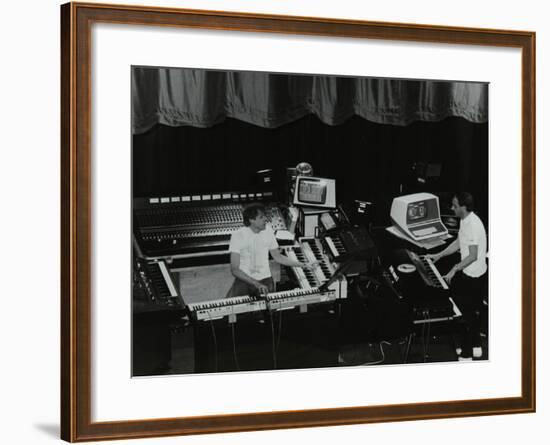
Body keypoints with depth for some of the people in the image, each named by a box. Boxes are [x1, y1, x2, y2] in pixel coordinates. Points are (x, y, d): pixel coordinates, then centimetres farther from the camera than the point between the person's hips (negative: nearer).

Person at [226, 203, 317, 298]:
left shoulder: (268, 232, 0)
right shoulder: (238, 235, -12)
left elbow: (277, 256, 16)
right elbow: (235, 269, -15)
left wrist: (304, 265, 10)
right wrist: (256, 284, -26)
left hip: (265, 279, 3)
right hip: (244, 280, -3)